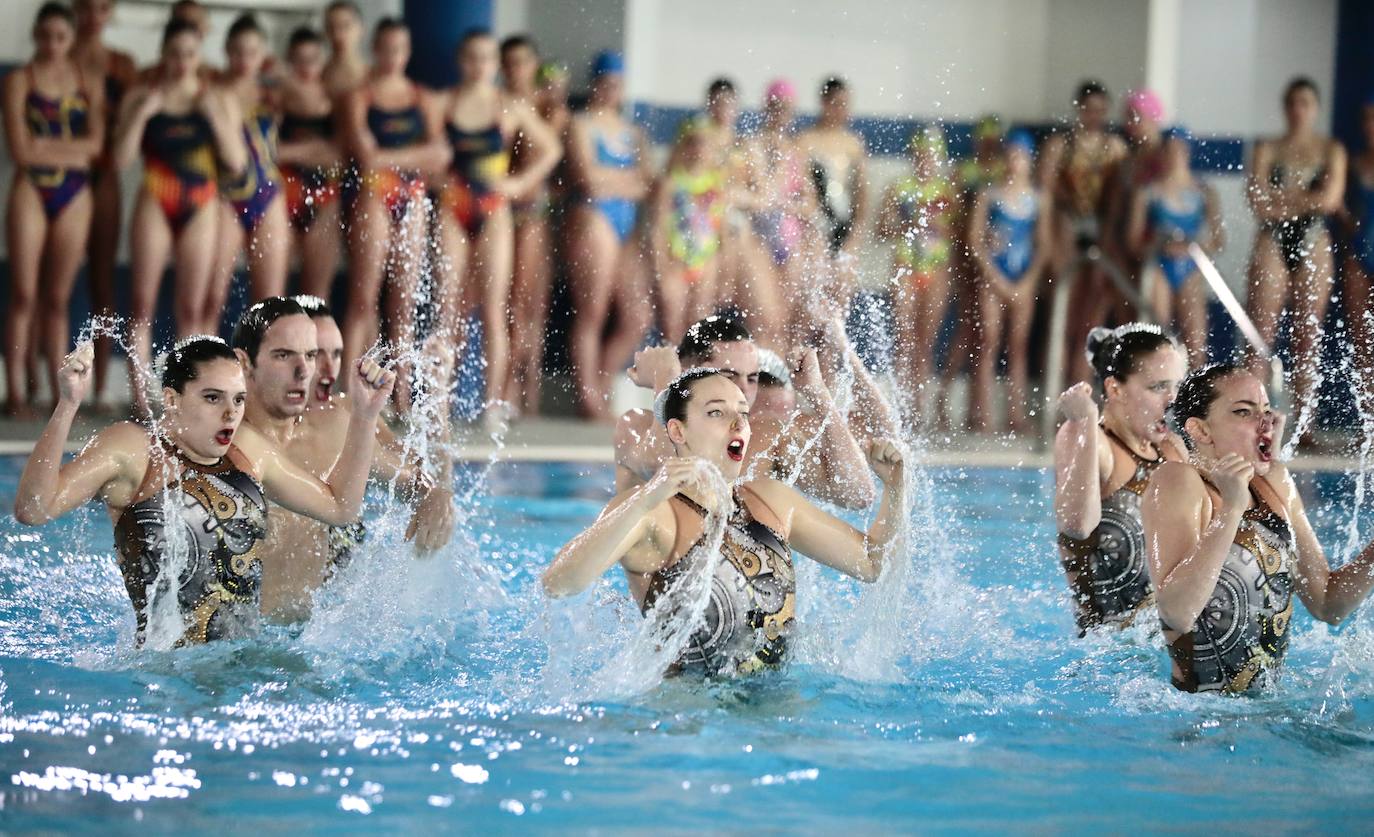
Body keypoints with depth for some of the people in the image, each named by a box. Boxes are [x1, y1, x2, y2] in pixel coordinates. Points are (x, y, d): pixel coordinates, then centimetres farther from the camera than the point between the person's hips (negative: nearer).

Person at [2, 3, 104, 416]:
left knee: (57, 297, 6)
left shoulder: (87, 82, 8)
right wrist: (70, 150, -7)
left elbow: (95, 144, -4)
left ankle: (59, 391, 6)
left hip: (75, 195, 2)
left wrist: (45, 145, -10)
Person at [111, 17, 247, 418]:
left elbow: (237, 162, -1)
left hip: (201, 207, 1)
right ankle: (140, 398, -3)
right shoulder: (141, 97, 3)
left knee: (192, 308, 2)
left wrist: (215, 116, -11)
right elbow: (121, 158, -4)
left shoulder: (219, 101, 5)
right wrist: (143, 113, -13)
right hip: (155, 204, -1)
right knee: (143, 303, -4)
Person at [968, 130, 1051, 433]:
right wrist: (995, 278, -9)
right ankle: (982, 412, -6)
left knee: (1019, 345, 2)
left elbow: (1044, 244, 7)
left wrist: (1029, 281, -4)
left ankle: (1016, 413, 4)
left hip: (1024, 280, 2)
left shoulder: (1037, 199, 8)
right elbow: (975, 240, -2)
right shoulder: (989, 195, 2)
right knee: (989, 342, -6)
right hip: (992, 277, -2)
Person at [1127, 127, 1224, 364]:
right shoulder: (1148, 193, 3)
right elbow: (1134, 241, 2)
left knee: (1196, 342, -6)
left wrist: (1192, 246, -15)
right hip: (1158, 267, -1)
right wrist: (1161, 246, -16)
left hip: (1190, 269, 1)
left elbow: (1217, 242, 5)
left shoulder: (1204, 193, 8)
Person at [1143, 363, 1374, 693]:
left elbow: (1328, 604, 18)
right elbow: (1178, 614, -24)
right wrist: (1232, 509, -26)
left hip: (1266, 703, 7)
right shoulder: (1178, 481, -10)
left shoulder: (1274, 483, 11)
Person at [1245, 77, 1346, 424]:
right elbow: (1258, 202, -4)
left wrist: (1280, 198, -5)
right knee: (1261, 335, -6)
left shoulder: (1332, 150, 8)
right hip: (1273, 244, 0)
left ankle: (1305, 426, 2)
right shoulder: (1268, 149, 8)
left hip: (1314, 245, 1)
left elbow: (1330, 199, -6)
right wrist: (1305, 200, -8)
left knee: (1308, 338, 1)